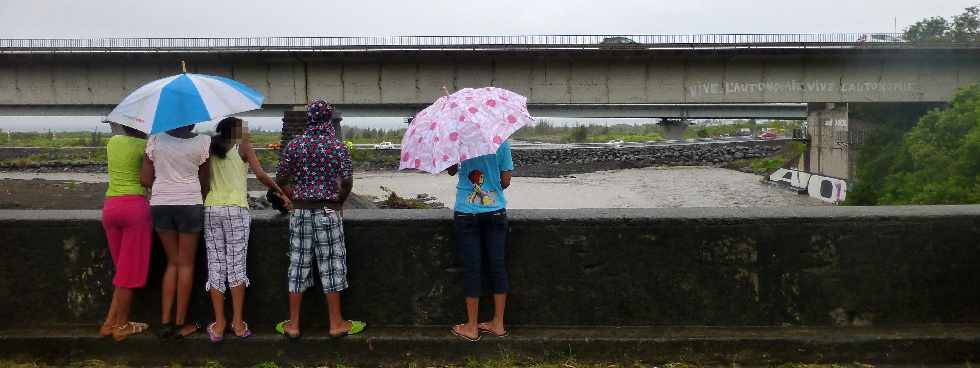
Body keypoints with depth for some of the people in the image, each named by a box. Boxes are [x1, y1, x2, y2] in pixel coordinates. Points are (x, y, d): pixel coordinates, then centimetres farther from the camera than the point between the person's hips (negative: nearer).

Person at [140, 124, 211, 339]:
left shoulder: (155, 140, 0)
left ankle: (165, 321, 11)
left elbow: (145, 180, 2)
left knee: (173, 262, 14)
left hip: (160, 204, 3)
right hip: (189, 203, -3)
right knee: (186, 264, 6)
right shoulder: (202, 142, -6)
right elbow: (205, 180, 1)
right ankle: (180, 324, 10)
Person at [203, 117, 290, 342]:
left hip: (211, 208, 4)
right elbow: (260, 175, -5)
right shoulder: (242, 146, 5)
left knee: (216, 266, 4)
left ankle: (219, 324, 5)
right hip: (235, 208, -4)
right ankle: (238, 323, 2)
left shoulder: (212, 149, 17)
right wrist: (280, 191, 4)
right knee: (236, 265, 0)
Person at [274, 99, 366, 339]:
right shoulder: (338, 146, -5)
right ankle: (336, 323, 12)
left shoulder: (294, 145, 1)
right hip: (328, 211, -2)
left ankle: (293, 324, 15)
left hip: (300, 211, 3)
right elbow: (347, 182, -9)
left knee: (298, 264, 9)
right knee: (330, 266, 4)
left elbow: (280, 180, 2)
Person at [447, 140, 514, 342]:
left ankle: (472, 327, 13)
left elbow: (451, 171, 7)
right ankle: (498, 324, 18)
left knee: (471, 268, 4)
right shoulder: (501, 142, -4)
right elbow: (506, 181, 1)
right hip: (496, 212, 2)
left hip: (466, 214, -1)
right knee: (498, 266, 9)